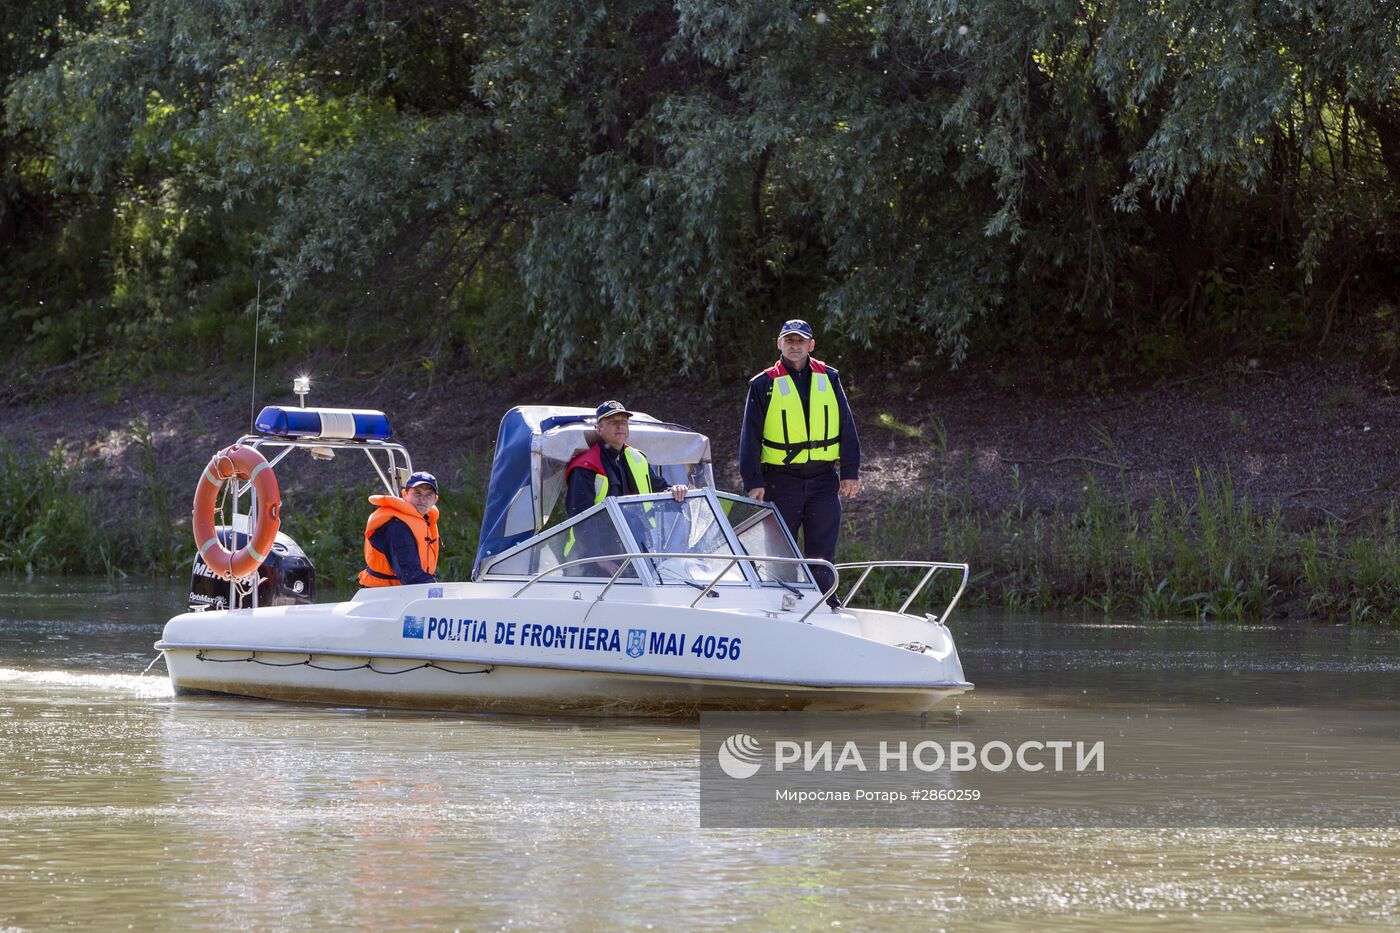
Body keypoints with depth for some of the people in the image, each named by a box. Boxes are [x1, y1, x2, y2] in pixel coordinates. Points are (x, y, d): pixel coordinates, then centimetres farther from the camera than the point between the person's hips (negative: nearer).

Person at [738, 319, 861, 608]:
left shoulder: (829, 379, 9)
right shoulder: (764, 384, 4)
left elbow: (846, 428, 10)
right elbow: (750, 436, 2)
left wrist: (850, 472, 3)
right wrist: (753, 482, -6)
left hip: (823, 479, 1)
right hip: (780, 481, -1)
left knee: (822, 550, 0)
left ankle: (825, 603, 4)